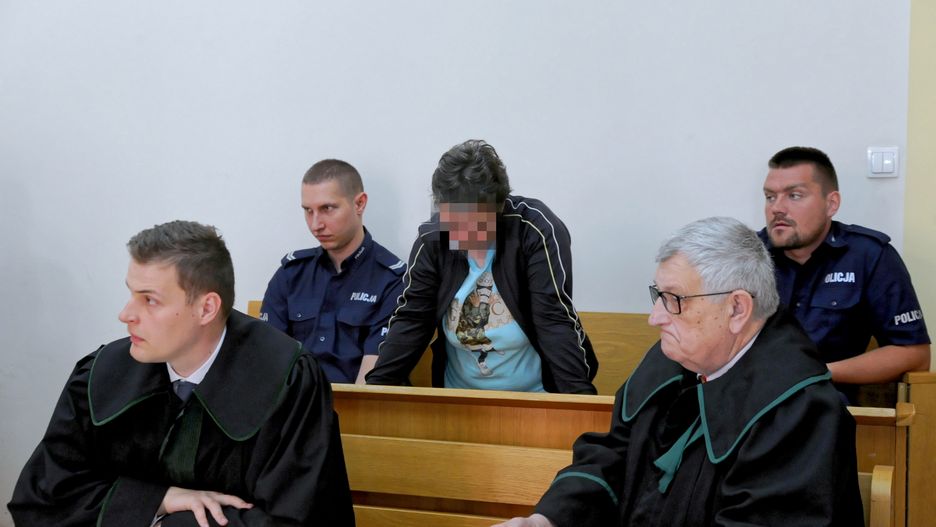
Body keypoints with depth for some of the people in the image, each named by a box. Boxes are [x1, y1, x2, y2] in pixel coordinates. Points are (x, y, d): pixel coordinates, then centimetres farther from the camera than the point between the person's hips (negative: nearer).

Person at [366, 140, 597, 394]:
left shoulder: (537, 230, -15)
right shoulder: (433, 237, -5)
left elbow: (555, 320, -19)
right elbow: (411, 319, -3)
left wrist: (579, 395, -28)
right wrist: (375, 386, -12)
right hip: (459, 398, 3)